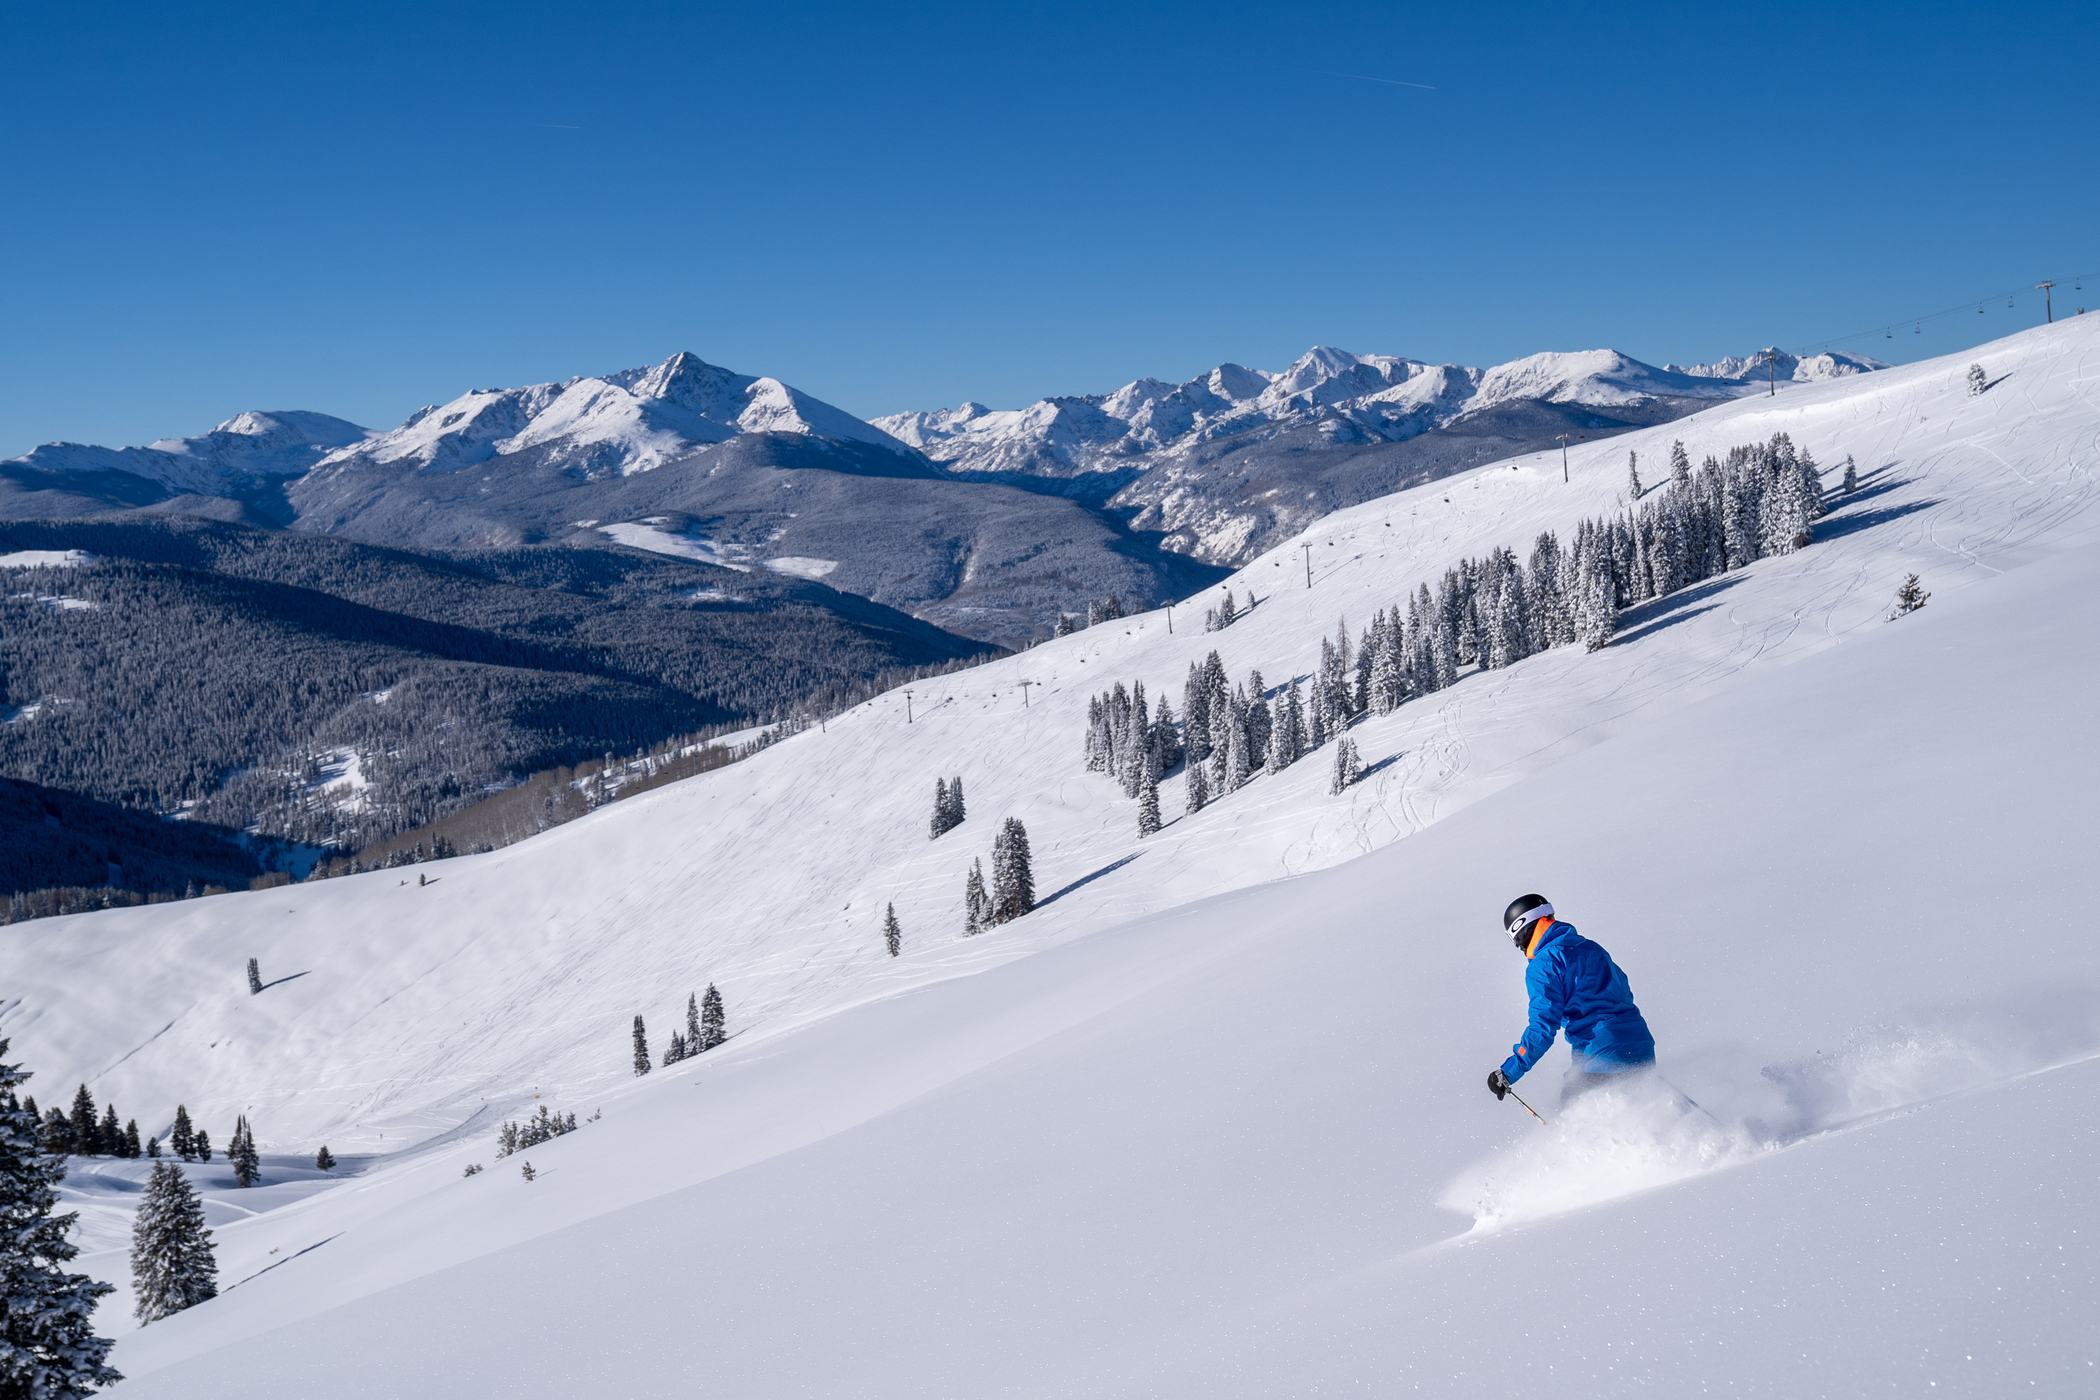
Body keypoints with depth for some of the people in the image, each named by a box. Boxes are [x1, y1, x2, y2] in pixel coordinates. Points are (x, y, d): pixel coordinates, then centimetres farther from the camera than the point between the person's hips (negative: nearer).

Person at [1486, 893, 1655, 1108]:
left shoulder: (1543, 965, -7)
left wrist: (1508, 1073, -10)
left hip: (1603, 1056, -8)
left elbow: (1543, 1027, -14)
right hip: (1641, 1047, 8)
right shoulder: (1592, 948, 19)